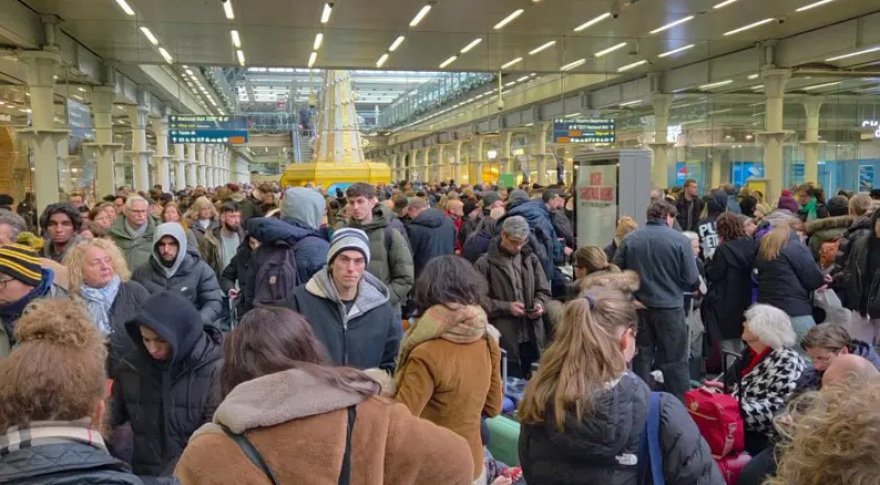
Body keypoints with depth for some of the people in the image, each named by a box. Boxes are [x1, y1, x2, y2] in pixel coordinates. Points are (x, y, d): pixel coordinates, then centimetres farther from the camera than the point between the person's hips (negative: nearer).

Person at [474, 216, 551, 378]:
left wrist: (540, 304, -7)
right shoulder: (485, 264, -6)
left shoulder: (530, 259, 9)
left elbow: (543, 291, 14)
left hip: (531, 336, 5)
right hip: (504, 339, -4)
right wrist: (506, 307, -15)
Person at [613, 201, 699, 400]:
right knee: (674, 361, 6)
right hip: (670, 307, -3)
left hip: (638, 307, 3)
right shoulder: (680, 240, -10)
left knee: (641, 358, 14)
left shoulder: (629, 239, -2)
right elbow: (691, 280, -9)